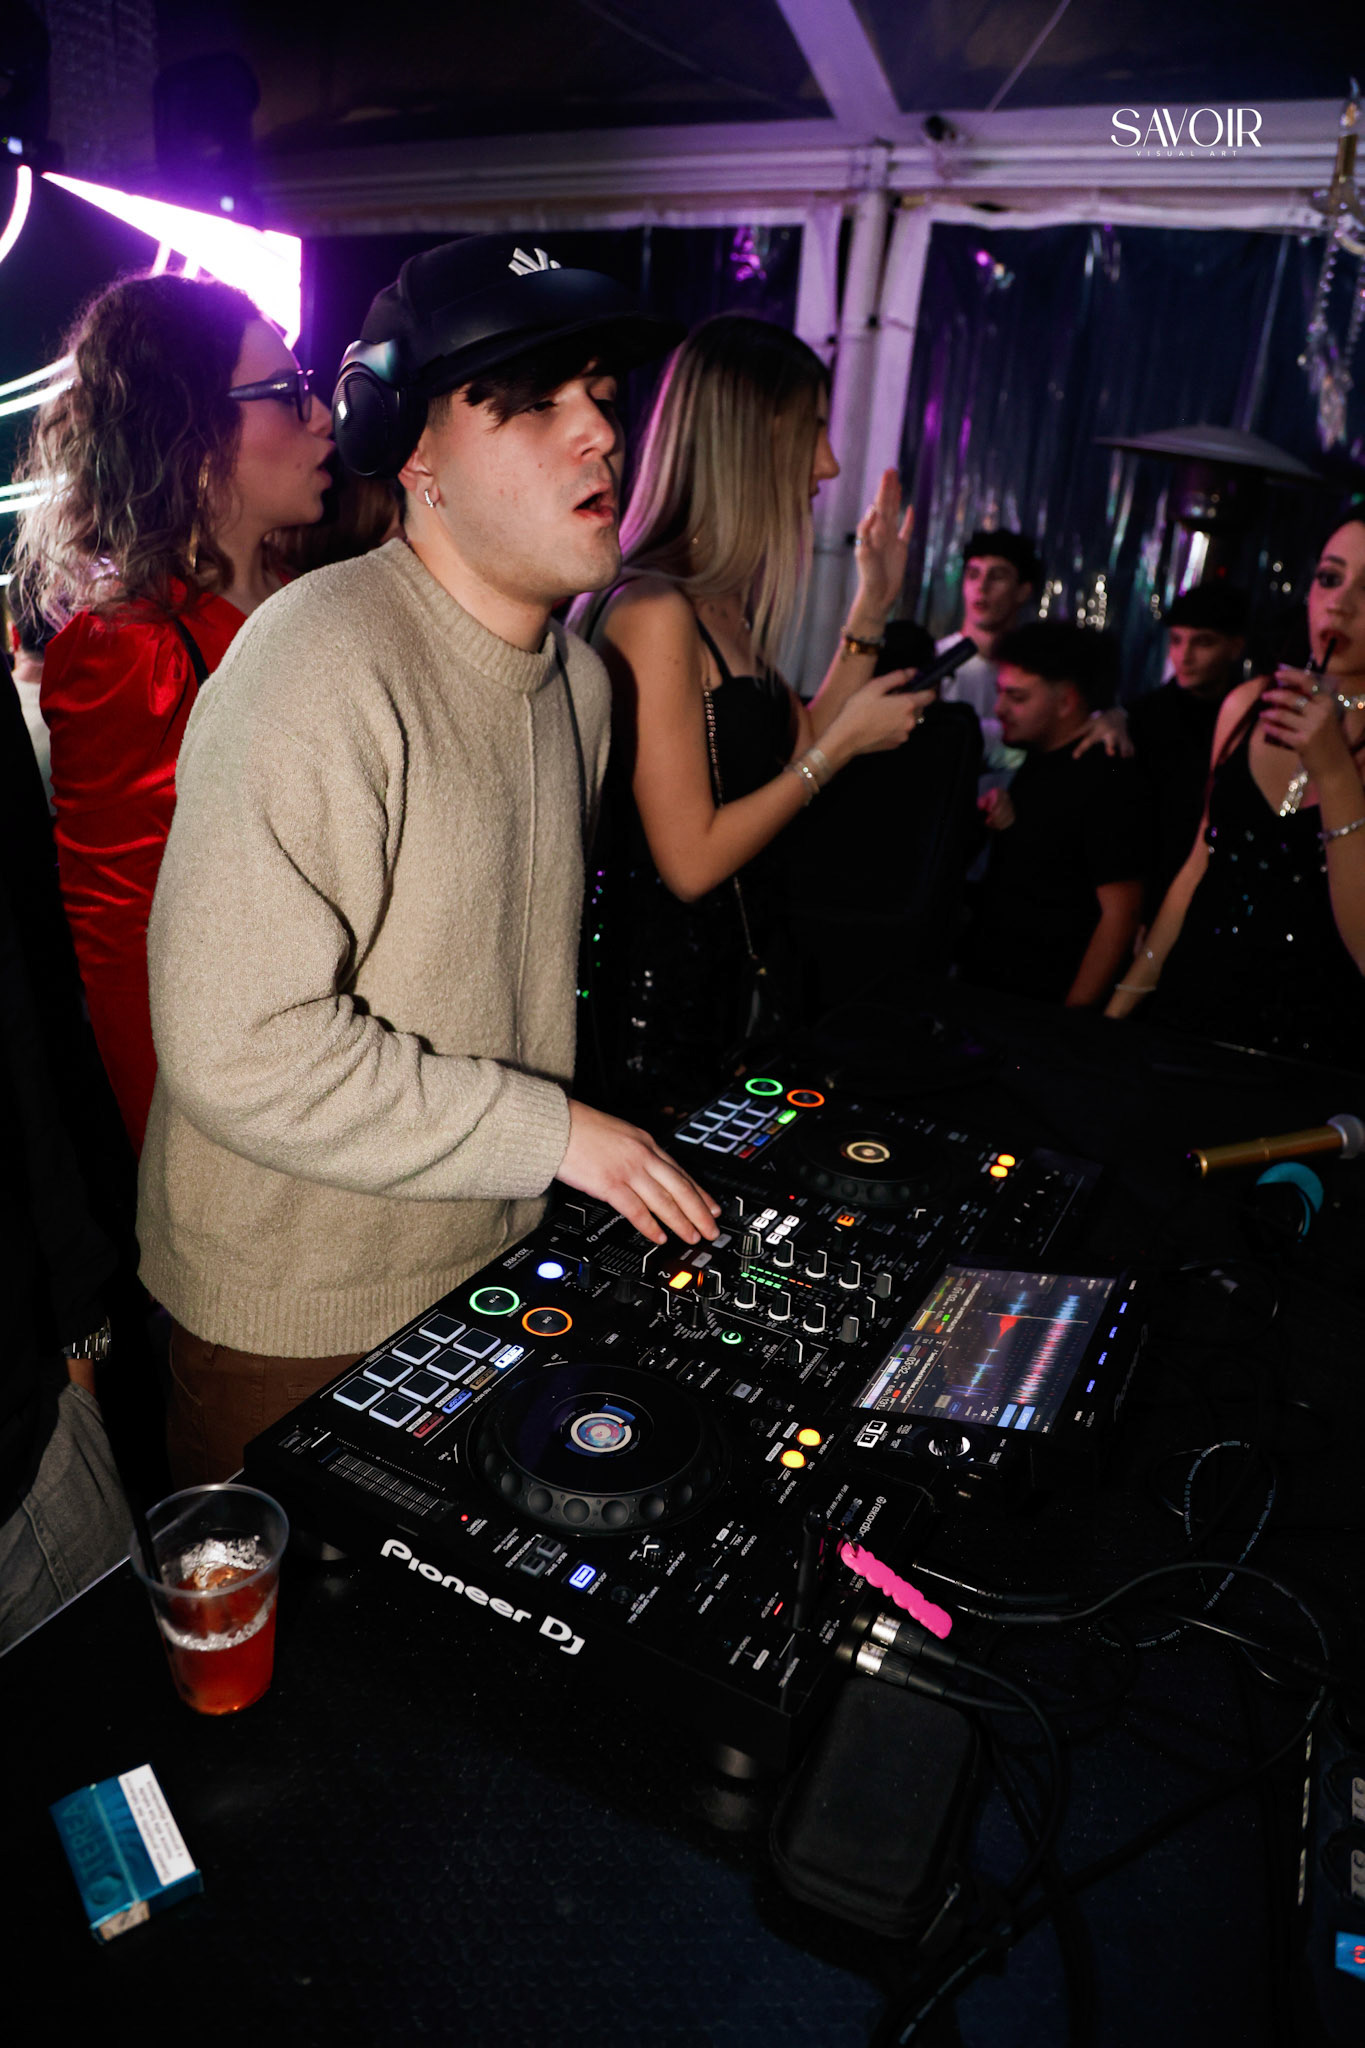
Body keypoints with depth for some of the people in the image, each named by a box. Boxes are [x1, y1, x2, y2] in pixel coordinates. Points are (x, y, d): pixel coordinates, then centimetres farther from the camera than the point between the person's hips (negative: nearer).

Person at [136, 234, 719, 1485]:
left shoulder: (581, 676, 3)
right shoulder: (323, 665, -25)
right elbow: (242, 1045, -30)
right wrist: (551, 1132, -23)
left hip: (493, 1258, 7)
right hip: (295, 1316, -7)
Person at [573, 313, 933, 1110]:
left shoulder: (728, 607, 10)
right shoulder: (654, 610, -19)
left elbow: (795, 758, 14)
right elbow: (690, 861, -22)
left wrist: (872, 607, 13)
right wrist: (847, 740, -12)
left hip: (742, 975, 9)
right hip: (664, 995, -9)